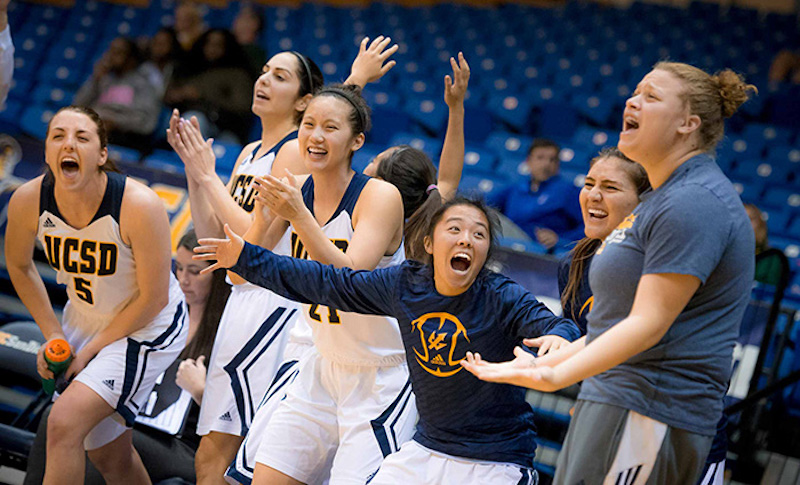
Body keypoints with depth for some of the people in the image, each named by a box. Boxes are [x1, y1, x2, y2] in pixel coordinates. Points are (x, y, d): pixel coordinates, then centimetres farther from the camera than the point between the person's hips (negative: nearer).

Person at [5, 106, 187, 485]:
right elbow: (18, 265, 5)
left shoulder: (140, 206, -29)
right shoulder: (28, 201, -17)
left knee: (64, 423, -22)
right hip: (84, 320, 5)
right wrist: (54, 334, -1)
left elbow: (153, 298, -19)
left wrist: (91, 350, -14)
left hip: (147, 327, -5)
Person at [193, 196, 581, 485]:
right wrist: (245, 257, 8)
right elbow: (327, 283, 5)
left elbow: (552, 324, -31)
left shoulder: (502, 299, -16)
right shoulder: (404, 284, -3)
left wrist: (558, 337, -57)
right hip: (428, 450, 5)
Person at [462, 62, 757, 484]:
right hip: (612, 402, 10)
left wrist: (556, 376, -31)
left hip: (649, 415, -10)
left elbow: (649, 323, -23)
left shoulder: (693, 202, -15)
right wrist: (542, 363, 21)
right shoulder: (663, 198, 21)